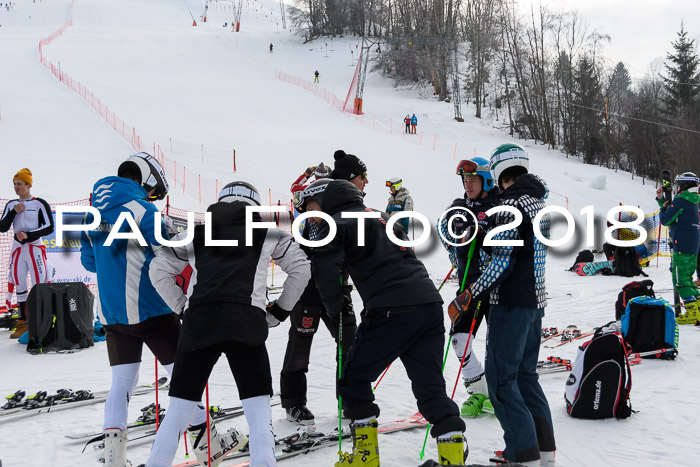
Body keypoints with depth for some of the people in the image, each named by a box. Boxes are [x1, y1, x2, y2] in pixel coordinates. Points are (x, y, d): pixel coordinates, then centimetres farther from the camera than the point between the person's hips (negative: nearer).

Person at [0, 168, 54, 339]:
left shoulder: (40, 204, -4)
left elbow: (49, 227, -8)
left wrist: (28, 235, -16)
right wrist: (14, 212, -8)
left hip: (35, 247, -5)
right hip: (17, 248, 5)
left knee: (40, 286, -8)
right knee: (19, 285, 7)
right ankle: (23, 323, 15)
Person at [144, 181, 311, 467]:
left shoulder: (196, 232, 23)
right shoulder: (268, 231, 20)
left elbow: (159, 270, 19)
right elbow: (300, 268, 16)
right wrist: (280, 310, 22)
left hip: (198, 320, 2)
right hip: (246, 321, -2)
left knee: (181, 403, 12)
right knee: (257, 404, 5)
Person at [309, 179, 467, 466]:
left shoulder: (338, 223, 5)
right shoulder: (382, 217, 29)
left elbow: (325, 266, -12)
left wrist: (335, 308, 2)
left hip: (393, 311, -7)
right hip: (430, 304, 7)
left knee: (353, 378, 10)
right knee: (430, 386, 11)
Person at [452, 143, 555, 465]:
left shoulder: (510, 203, -15)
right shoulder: (539, 201, 12)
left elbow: (503, 262, -20)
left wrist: (466, 298, -18)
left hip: (512, 302, -9)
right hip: (536, 300, 9)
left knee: (501, 378, -4)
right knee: (525, 374, 17)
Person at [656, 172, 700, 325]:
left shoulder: (679, 200, -13)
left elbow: (665, 220, -12)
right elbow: (671, 211, 27)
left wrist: (663, 209, 7)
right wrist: (661, 199, 22)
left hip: (682, 246, -9)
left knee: (680, 280, -6)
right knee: (687, 278, 16)